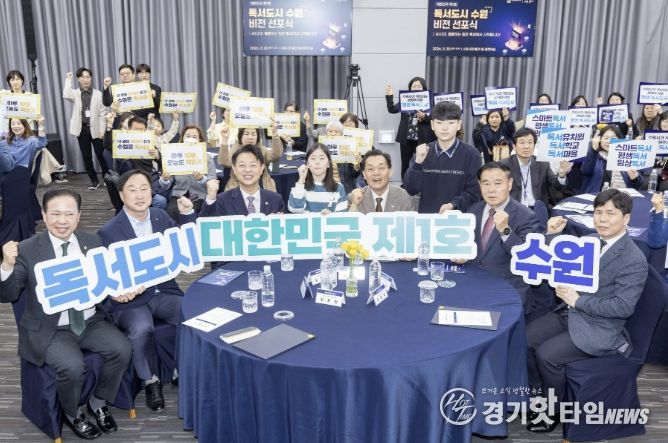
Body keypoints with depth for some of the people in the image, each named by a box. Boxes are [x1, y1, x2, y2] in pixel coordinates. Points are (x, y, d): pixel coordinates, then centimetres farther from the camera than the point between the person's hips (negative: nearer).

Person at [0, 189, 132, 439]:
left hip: (91, 322, 4)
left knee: (122, 350, -18)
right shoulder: (27, 250, -7)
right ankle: (72, 414, 7)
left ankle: (98, 403, 10)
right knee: (72, 366, -28)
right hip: (49, 331, -3)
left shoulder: (92, 242, 3)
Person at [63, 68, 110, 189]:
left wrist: (102, 130, -7)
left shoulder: (98, 94, 2)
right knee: (86, 156, 6)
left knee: (101, 155, 1)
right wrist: (68, 80, -11)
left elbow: (103, 113, -1)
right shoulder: (75, 93, 4)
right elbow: (66, 95, -20)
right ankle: (94, 180, 16)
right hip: (82, 128, 2)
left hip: (95, 128, -2)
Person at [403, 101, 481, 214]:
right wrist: (418, 163, -14)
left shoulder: (471, 154, -2)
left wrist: (453, 204, -18)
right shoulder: (423, 151, 5)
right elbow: (410, 189, -1)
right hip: (426, 215, 1)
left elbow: (474, 193, -3)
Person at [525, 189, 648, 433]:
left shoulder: (634, 260, -16)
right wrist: (553, 235, -1)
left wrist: (578, 300, -22)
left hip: (599, 328, -7)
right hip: (569, 312, 7)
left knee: (546, 354, -20)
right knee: (525, 339, -6)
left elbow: (624, 307, -20)